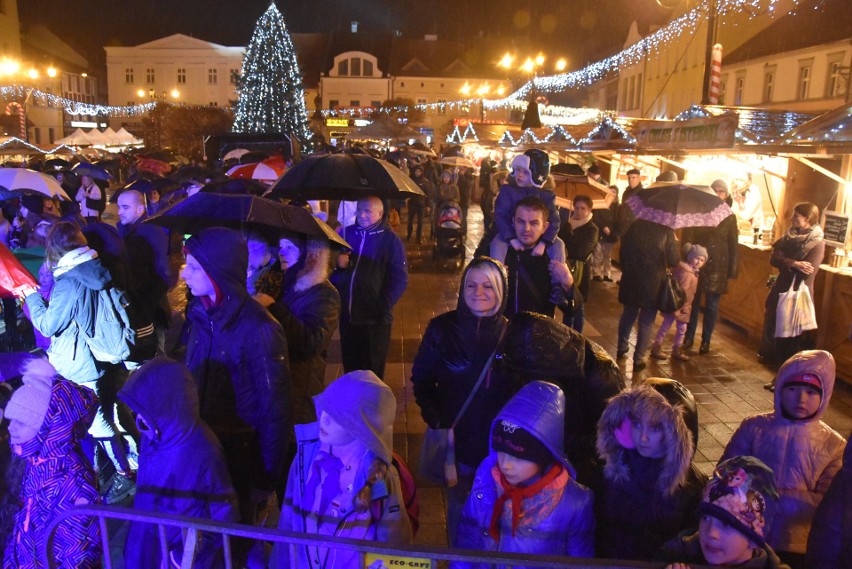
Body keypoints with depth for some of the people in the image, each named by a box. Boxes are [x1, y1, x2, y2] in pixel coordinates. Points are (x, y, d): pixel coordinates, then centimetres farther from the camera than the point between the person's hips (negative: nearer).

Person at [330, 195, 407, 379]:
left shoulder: (390, 240, -4)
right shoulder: (346, 233, 7)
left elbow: (399, 279, -8)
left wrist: (384, 306, -17)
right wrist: (337, 264, -6)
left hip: (375, 319, -4)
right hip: (347, 315, 4)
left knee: (372, 370, 7)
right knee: (350, 367, 15)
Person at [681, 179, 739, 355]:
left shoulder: (729, 217, 4)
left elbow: (733, 245, 4)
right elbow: (687, 237, -2)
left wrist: (732, 269, -2)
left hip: (718, 267, 0)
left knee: (712, 306, 7)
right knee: (693, 302, 8)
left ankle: (706, 341, 18)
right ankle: (688, 337, 21)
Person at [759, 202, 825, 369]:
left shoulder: (817, 243, -14)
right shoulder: (790, 236, 5)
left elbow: (807, 272, -22)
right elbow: (773, 259, -5)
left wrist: (785, 263, -12)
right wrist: (793, 264, -21)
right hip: (781, 289, 6)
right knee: (772, 324, 16)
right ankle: (770, 357, 35)